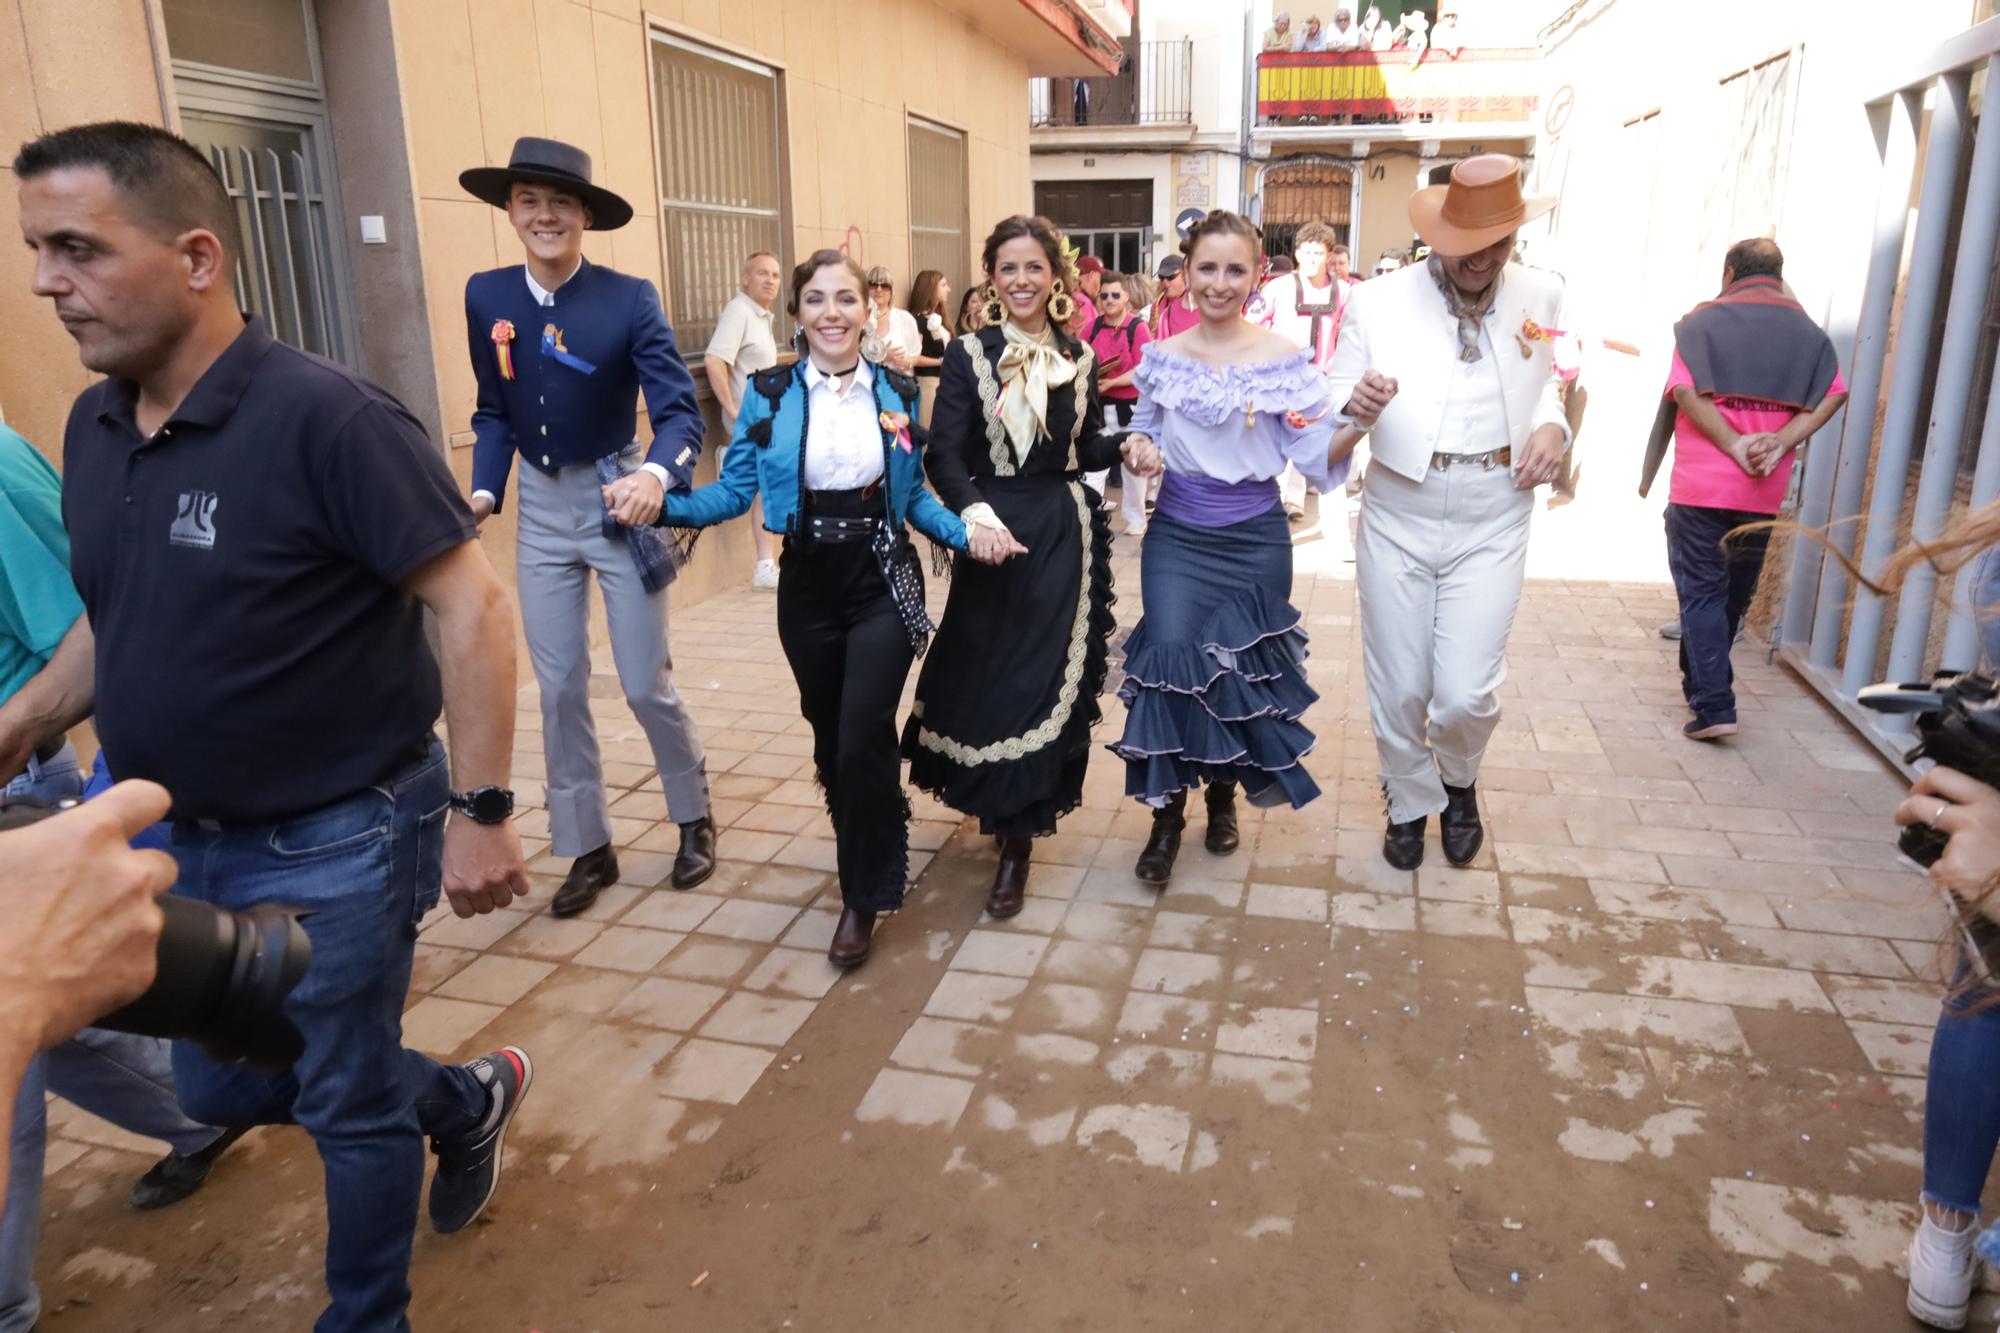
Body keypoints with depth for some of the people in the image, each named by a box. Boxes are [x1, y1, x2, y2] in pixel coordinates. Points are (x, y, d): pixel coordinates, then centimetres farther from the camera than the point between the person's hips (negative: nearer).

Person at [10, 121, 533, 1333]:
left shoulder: (324, 417, -22)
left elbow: (470, 606, -22)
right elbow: (122, 616, 15)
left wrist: (481, 810, -22)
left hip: (338, 845, -8)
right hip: (188, 837, 8)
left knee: (348, 1107, 12)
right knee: (224, 1089, 23)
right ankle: (470, 1101, 47)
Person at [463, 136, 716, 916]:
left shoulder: (630, 298, -14)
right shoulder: (486, 296, -1)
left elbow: (679, 409, -19)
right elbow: (493, 413, 7)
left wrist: (656, 475, -39)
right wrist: (483, 493, -8)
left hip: (617, 500, -4)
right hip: (540, 509, 4)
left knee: (645, 683, 2)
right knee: (558, 688, 8)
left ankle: (695, 819, 28)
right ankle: (589, 848, 24)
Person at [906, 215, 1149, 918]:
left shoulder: (1079, 359, 6)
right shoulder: (968, 354, -3)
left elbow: (1086, 449, 12)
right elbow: (943, 455, -13)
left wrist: (1125, 449, -10)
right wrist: (974, 513, -31)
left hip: (1063, 533, 2)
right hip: (991, 532, -1)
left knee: (1046, 680, 0)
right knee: (986, 675, 5)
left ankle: (1018, 839, 11)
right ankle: (1006, 806, 31)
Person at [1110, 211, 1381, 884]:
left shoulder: (1285, 359, -5)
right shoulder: (1162, 357, 3)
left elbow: (1317, 456, -6)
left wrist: (1358, 423, -25)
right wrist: (1140, 451, -7)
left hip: (1254, 540, -1)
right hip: (1176, 537, 1)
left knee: (1241, 672, 7)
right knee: (1170, 661, -12)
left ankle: (1223, 793, 35)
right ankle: (1167, 813, 6)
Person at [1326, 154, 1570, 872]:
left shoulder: (1541, 296, 3)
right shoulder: (1378, 300, -4)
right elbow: (1332, 394, -2)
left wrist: (1553, 425, -3)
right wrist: (1354, 402, -26)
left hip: (1491, 523, 1)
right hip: (1396, 519, 0)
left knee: (1467, 693, -4)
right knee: (1398, 688, 7)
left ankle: (1458, 782, 31)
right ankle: (1410, 802, 35)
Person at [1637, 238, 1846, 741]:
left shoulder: (1703, 321, 1)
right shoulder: (1807, 331, 12)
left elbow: (1683, 390, -15)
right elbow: (1833, 394, -2)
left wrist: (1734, 445, -14)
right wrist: (1780, 442, -10)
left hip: (1701, 487, -4)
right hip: (1765, 493, 4)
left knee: (1701, 592, -1)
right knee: (1734, 594, 17)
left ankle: (1713, 707, -9)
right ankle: (1700, 683, 31)